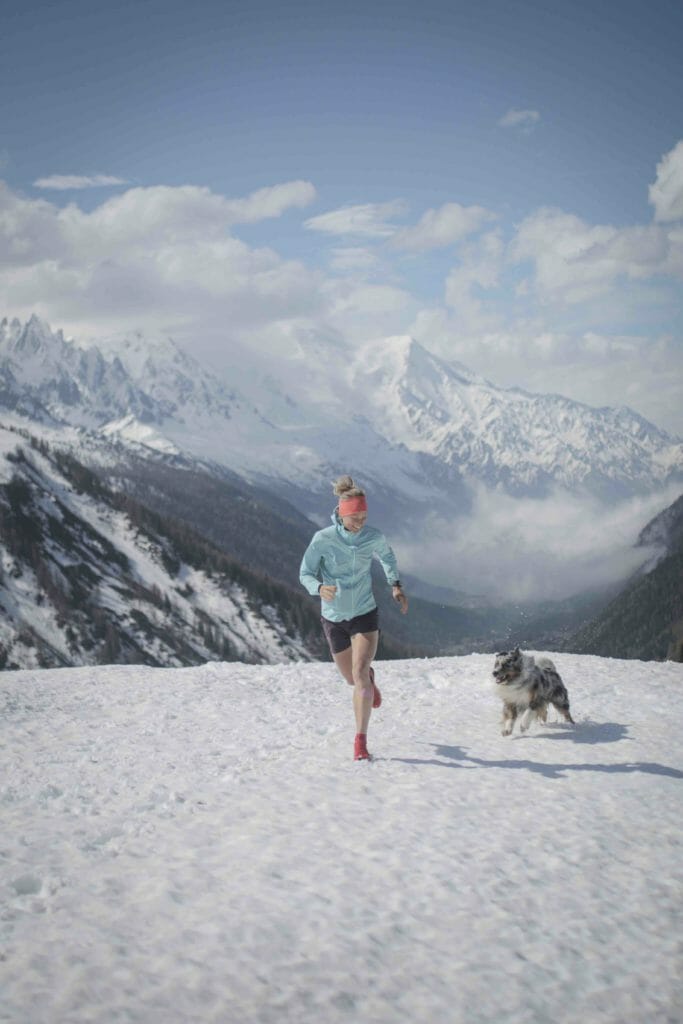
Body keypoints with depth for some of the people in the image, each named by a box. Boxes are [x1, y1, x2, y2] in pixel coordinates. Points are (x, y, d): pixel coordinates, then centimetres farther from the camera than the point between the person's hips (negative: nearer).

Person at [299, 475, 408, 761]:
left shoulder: (374, 536, -12)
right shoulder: (322, 539, -19)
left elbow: (387, 555, 11)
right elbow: (306, 574, -11)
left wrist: (395, 584, -1)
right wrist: (320, 588, -33)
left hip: (365, 614, 0)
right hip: (333, 617, 1)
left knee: (360, 675, -18)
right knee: (352, 679, 18)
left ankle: (361, 741, -12)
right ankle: (370, 679, 56)